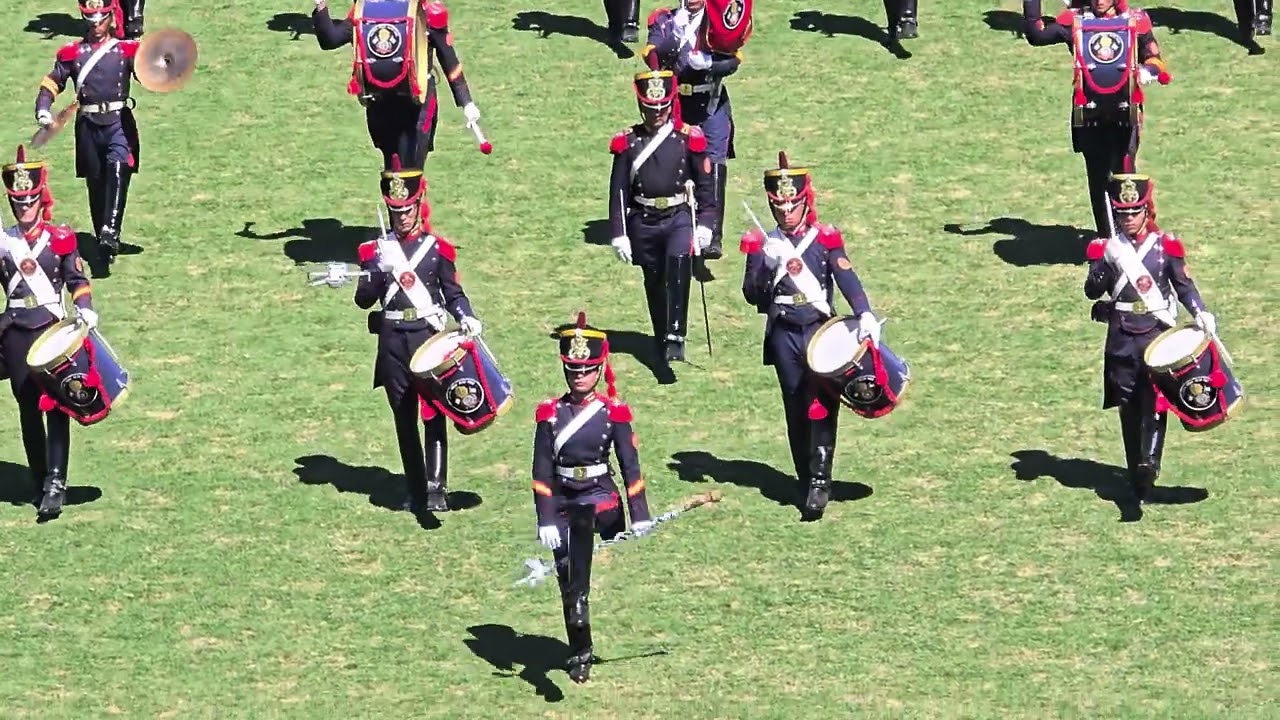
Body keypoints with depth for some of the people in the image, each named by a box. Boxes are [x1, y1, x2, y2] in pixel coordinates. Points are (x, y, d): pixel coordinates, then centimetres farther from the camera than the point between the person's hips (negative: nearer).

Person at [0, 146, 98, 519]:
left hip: (53, 326, -2)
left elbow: (77, 278, 6)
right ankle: (39, 483, 15)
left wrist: (84, 309, -7)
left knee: (56, 405, -13)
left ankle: (55, 483, -19)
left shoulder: (60, 238, 5)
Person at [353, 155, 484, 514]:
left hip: (430, 339, -2)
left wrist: (467, 318, -11)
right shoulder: (377, 250, 8)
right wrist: (380, 271, -15)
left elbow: (453, 293, 7)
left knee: (433, 415, -12)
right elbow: (363, 299, 1)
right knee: (404, 419, 7)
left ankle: (436, 489, -16)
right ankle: (415, 493, 14)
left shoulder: (438, 249, 4)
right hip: (393, 345, 2)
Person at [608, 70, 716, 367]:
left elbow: (705, 184, 5)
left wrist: (705, 224, -2)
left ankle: (675, 337, -27)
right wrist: (619, 234, -1)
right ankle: (662, 342, 29)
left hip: (679, 218, -2)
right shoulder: (628, 142, 3)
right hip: (643, 223, 2)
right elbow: (618, 192, 4)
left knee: (678, 264, -27)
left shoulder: (689, 138, 0)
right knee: (654, 283, 12)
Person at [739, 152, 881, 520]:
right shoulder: (763, 244, 5)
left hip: (820, 331, -2)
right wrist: (769, 265, -22)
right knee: (796, 410, 5)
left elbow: (847, 279, -12)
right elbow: (751, 293, -3)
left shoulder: (825, 239, 1)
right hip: (784, 335, 2)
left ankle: (820, 482, -15)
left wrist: (865, 315, -28)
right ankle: (807, 481, 13)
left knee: (821, 406, -12)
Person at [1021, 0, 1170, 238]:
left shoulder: (1136, 21, 4)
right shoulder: (1075, 21, 3)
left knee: (1125, 173, -6)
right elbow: (1037, 35, -4)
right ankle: (1105, 236, 17)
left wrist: (1148, 71, -12)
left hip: (1125, 113, -1)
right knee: (1097, 176, 7)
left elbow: (1154, 58, 10)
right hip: (1090, 115, 1)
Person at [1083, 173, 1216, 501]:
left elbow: (1184, 286, 7)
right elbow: (1092, 291, -1)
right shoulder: (1107, 248, 5)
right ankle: (1137, 475, 13)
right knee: (1129, 407, 5)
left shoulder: (1166, 246, 4)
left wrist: (1200, 313, -10)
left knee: (1155, 401, -17)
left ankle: (1149, 461, -31)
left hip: (1158, 335, -2)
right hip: (1122, 339, 2)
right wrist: (1106, 264, -20)